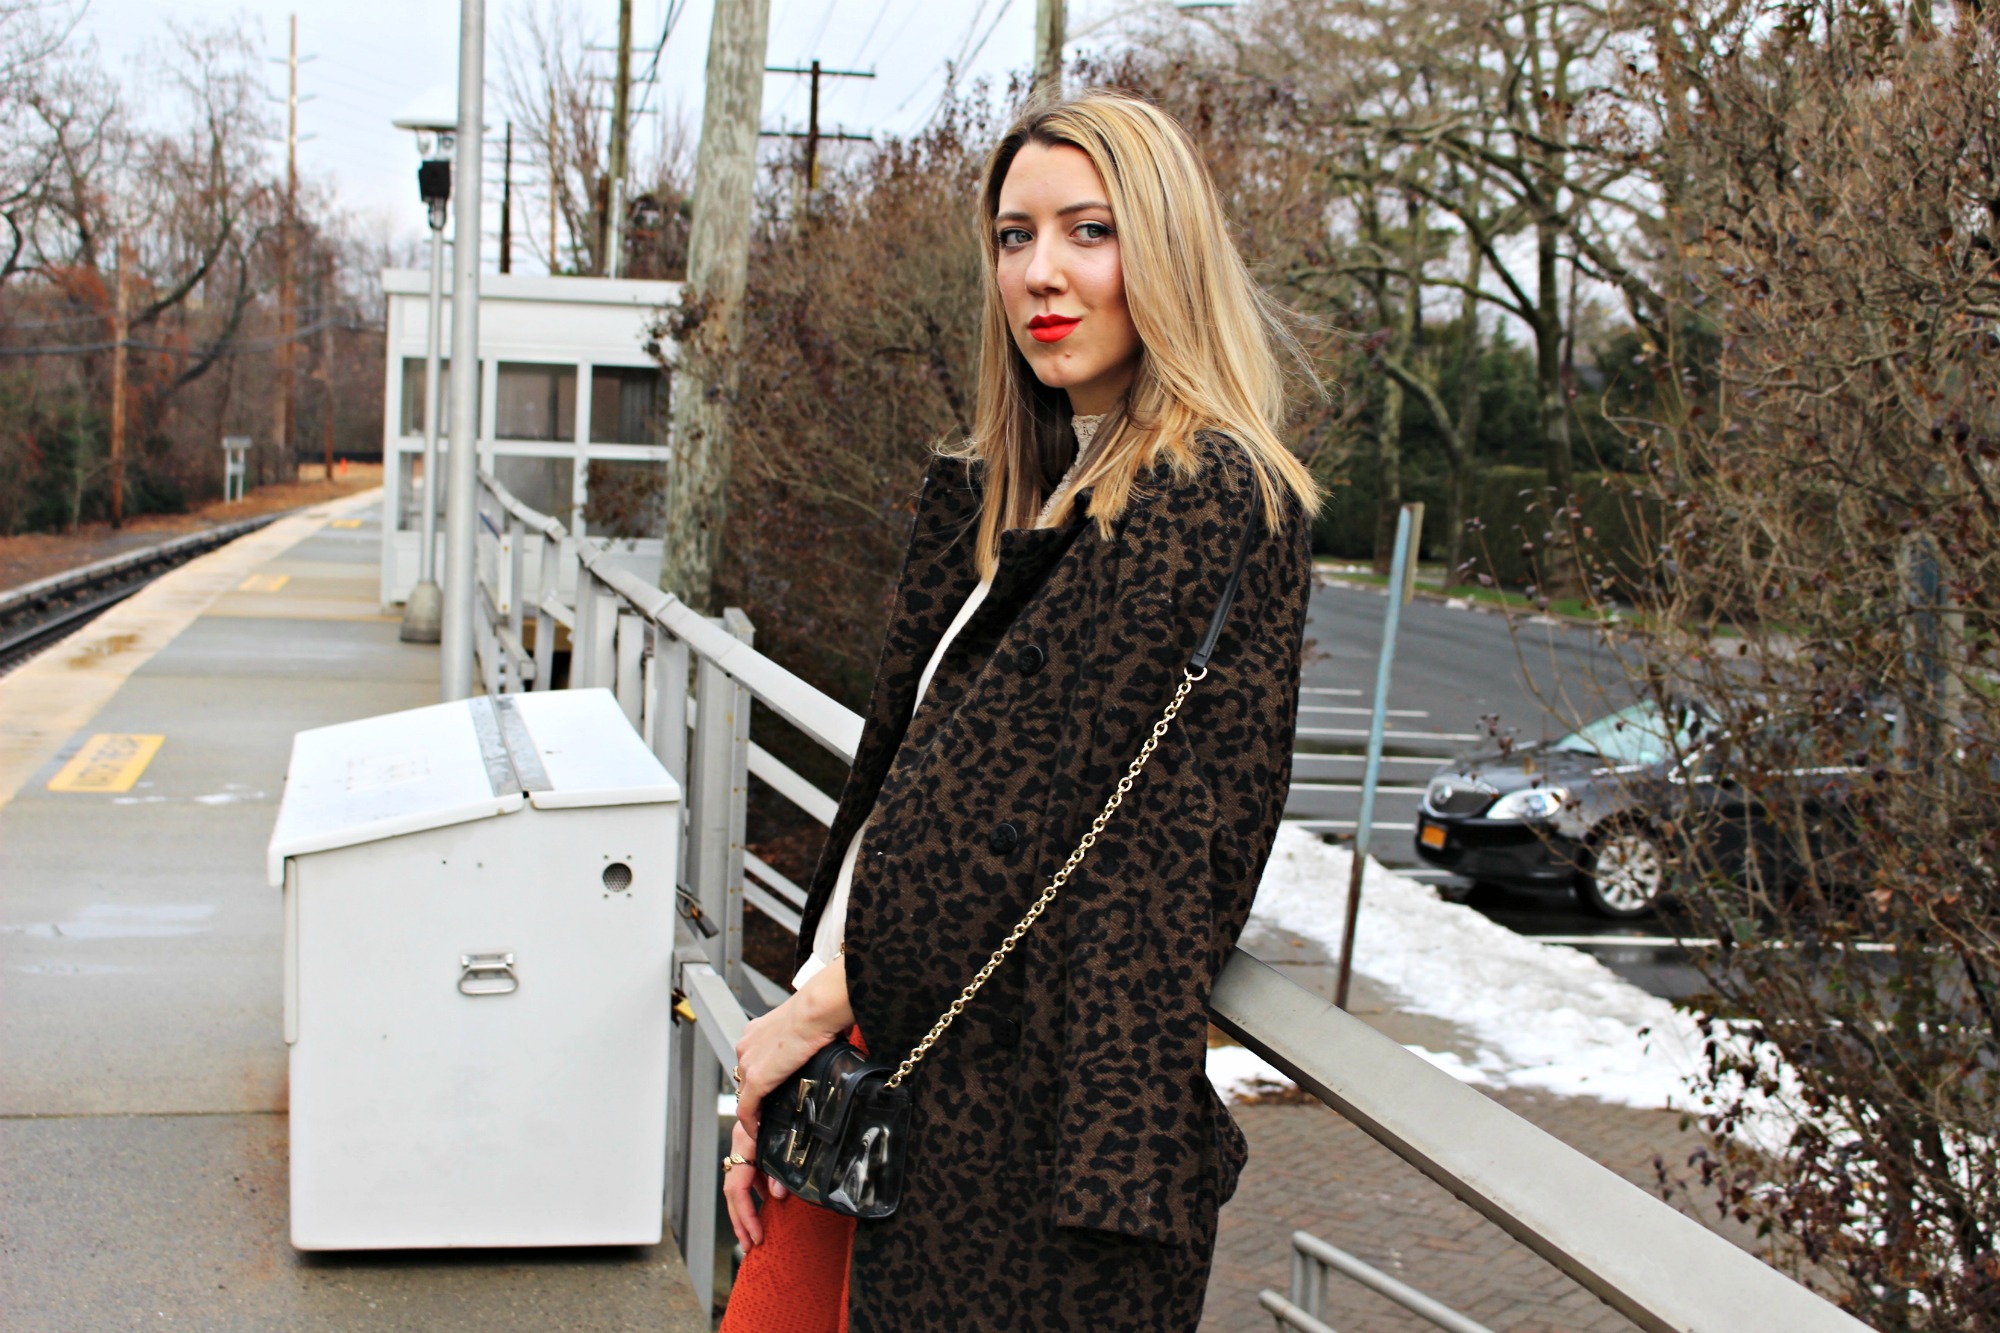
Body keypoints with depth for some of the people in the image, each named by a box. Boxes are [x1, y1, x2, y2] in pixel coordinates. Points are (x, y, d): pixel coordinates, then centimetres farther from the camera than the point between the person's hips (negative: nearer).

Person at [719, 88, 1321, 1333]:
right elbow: (897, 770, 9)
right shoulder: (997, 494, 13)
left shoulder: (1208, 506, -14)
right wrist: (780, 1091, 5)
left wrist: (822, 1004, -9)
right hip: (875, 1072, 7)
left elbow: (1008, 816, -17)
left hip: (1020, 1113, -7)